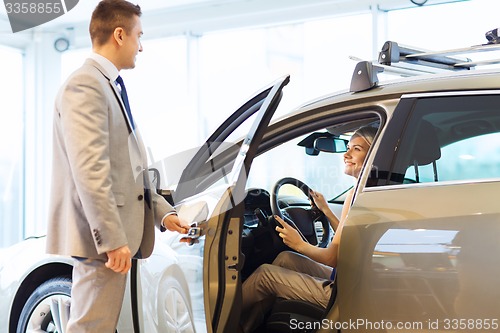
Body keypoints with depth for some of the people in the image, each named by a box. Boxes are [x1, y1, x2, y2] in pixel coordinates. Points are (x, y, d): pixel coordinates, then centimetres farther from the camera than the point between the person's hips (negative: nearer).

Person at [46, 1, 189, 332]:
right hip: (102, 238, -10)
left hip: (118, 235, 10)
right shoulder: (85, 86, -12)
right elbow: (89, 171, -21)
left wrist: (163, 212, 12)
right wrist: (112, 239, -23)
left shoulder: (112, 87, 19)